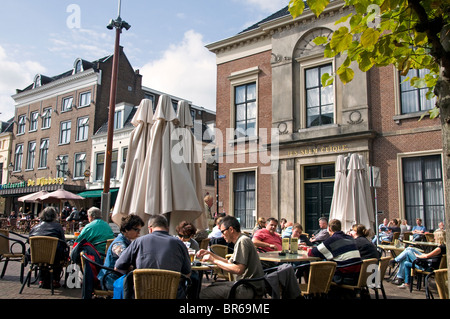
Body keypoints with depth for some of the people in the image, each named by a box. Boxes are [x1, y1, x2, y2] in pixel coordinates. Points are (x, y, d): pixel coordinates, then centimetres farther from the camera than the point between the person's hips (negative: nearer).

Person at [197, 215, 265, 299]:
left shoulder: (242, 241, -15)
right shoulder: (241, 240, 18)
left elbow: (239, 269, -25)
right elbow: (229, 263, 20)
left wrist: (214, 261, -17)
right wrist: (209, 254, 15)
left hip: (249, 288, -10)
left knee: (204, 293, -11)